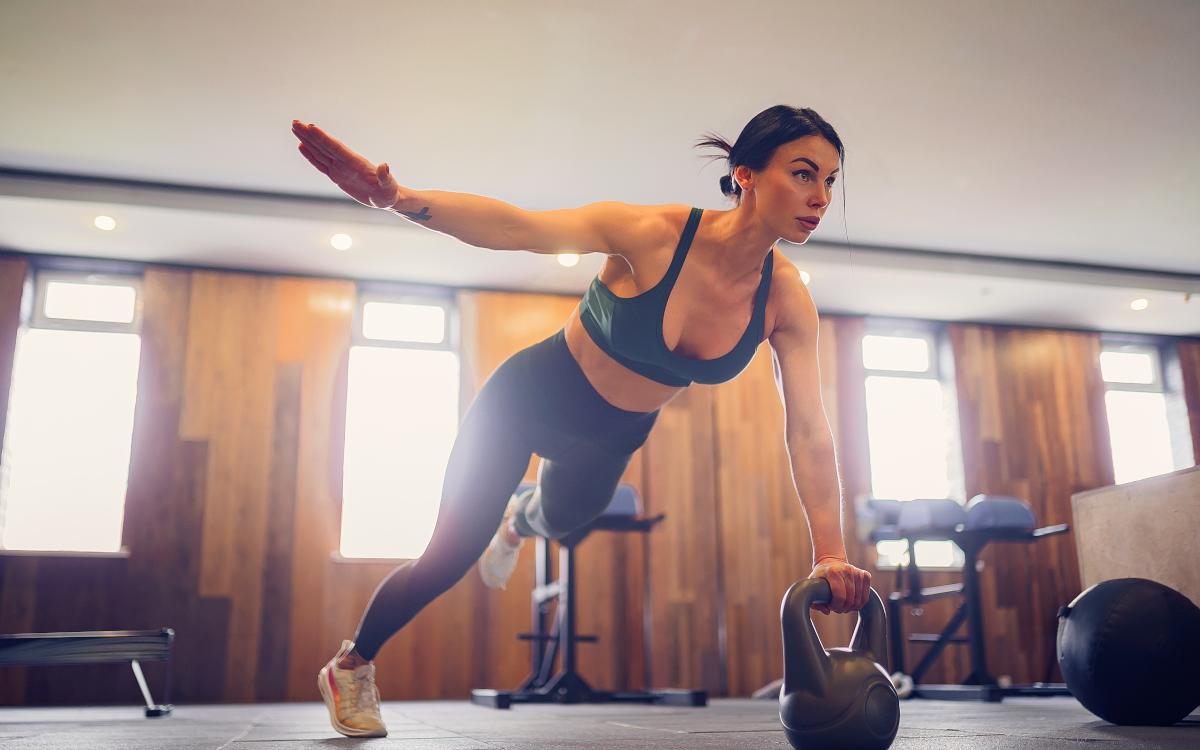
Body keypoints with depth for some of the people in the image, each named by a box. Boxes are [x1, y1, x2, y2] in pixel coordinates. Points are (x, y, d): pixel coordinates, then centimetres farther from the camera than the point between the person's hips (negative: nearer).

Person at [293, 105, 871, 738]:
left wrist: (830, 554, -29)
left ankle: (516, 524, 74)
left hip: (613, 436, 5)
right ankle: (350, 666, 29)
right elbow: (518, 227, -44)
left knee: (562, 518, 33)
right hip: (530, 400, -5)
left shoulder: (786, 299, -22)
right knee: (449, 558, -1)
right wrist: (400, 199, -60)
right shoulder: (652, 235, -35)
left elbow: (808, 431, -22)